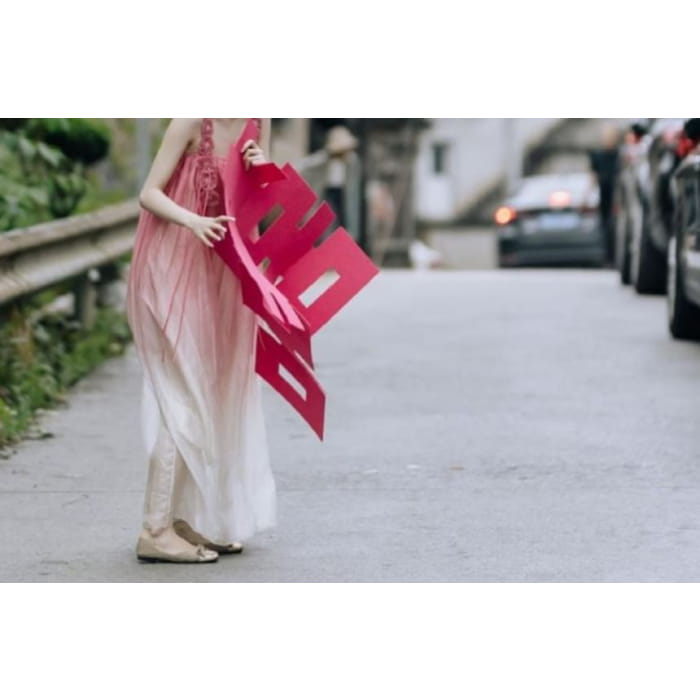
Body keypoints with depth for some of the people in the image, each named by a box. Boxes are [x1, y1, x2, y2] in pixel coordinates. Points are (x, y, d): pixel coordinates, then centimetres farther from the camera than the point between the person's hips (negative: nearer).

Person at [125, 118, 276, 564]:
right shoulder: (192, 122, -16)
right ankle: (156, 531, -5)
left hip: (220, 272, 8)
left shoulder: (257, 121, 3)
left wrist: (262, 167, -9)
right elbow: (149, 193, -16)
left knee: (216, 393, 10)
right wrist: (194, 222, -32)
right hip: (174, 266, -7)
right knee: (184, 396, -9)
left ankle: (190, 520, 19)